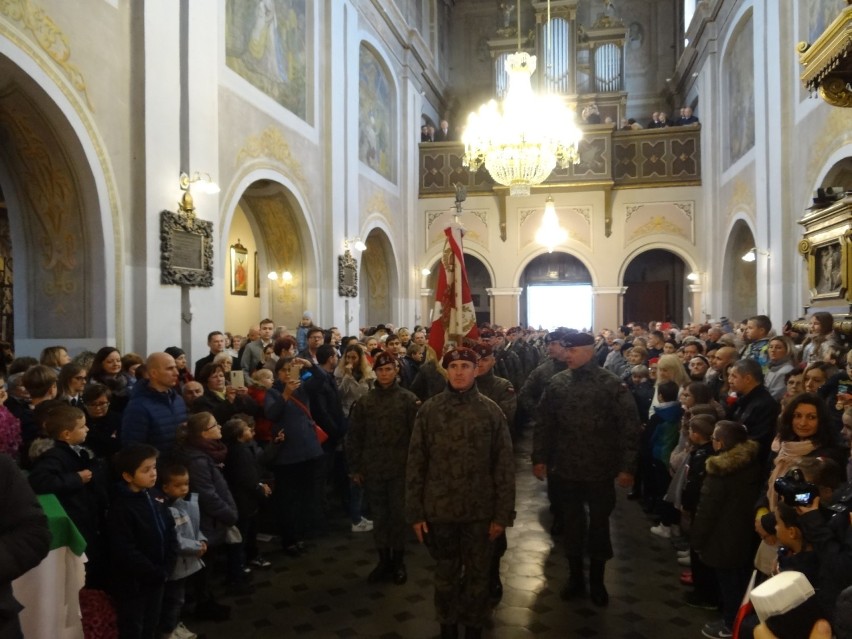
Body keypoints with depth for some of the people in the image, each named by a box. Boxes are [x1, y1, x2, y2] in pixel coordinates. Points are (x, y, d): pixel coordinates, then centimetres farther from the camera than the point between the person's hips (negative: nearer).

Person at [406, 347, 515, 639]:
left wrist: (502, 513, -5)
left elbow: (504, 466, -2)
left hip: (480, 510, 0)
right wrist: (415, 512, -3)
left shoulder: (491, 411, -4)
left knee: (477, 574, 13)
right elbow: (415, 464, -1)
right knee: (445, 574, 16)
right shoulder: (429, 410, -4)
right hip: (439, 510, 0)